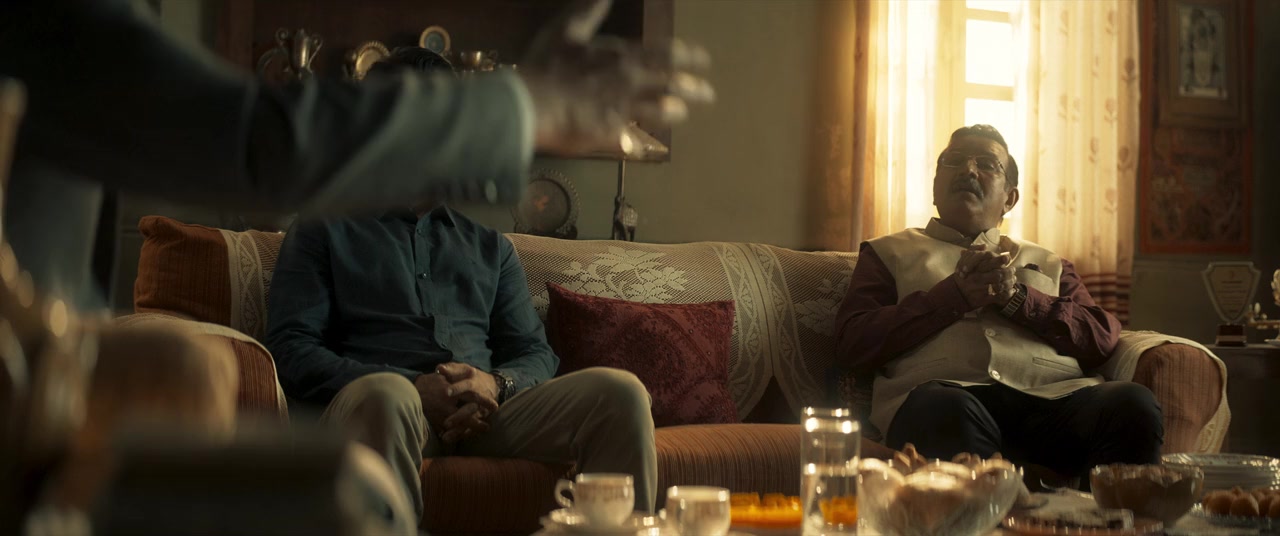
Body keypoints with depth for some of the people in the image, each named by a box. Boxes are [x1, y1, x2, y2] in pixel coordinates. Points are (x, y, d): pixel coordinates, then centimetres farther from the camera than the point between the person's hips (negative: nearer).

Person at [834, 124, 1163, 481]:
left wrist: (1016, 296, 2)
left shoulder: (1047, 263, 34)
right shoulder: (889, 253, 26)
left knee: (1134, 404, -30)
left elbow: (1104, 338, 16)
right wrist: (956, 293, 1)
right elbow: (855, 345, 9)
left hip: (1052, 396, 3)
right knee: (944, 410, -41)